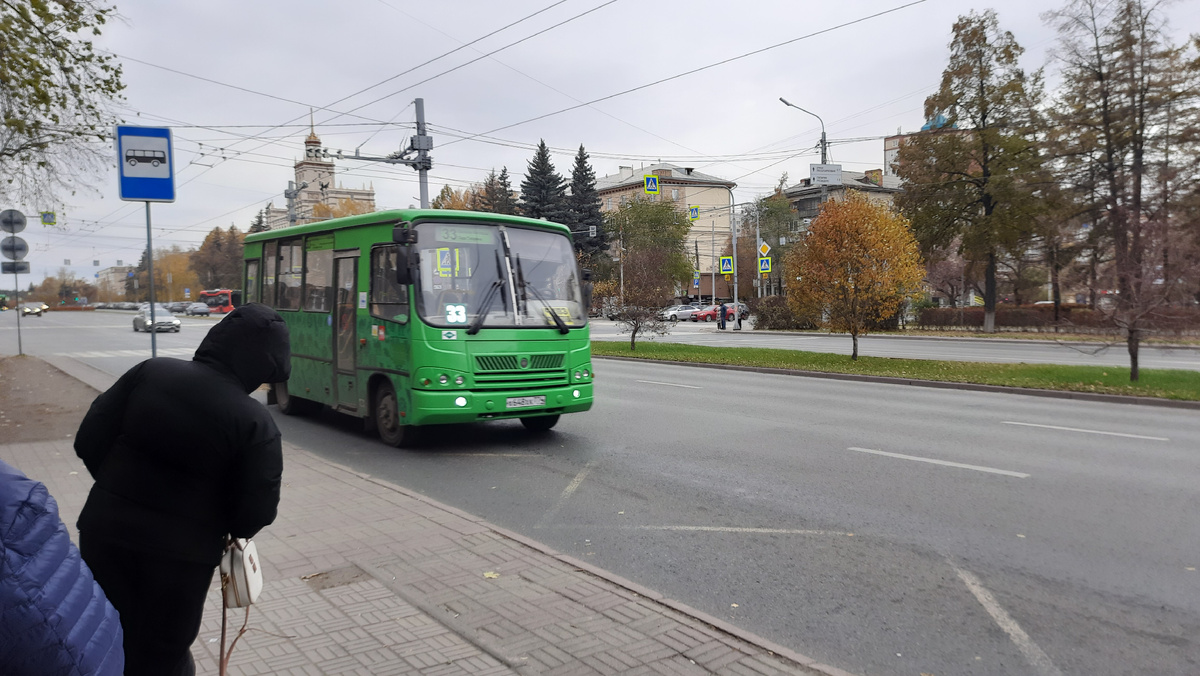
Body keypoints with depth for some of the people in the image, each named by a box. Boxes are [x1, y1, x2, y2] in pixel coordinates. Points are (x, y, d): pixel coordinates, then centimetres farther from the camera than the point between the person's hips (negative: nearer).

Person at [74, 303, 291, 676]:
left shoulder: (150, 372, -5)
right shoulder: (257, 423, -17)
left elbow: (89, 440, -2)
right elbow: (256, 512, -14)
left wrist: (121, 489, 13)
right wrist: (224, 527, 9)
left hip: (106, 530, 4)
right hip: (183, 552, -3)